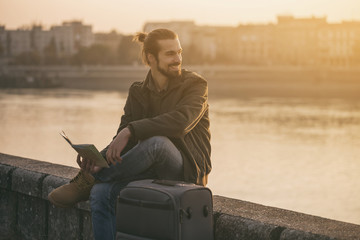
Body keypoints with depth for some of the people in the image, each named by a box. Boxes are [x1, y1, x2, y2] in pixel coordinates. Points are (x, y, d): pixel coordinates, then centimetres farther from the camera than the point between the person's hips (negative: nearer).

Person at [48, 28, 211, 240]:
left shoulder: (195, 85, -6)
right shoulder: (138, 92, 9)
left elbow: (181, 121, -26)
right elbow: (123, 138, 2)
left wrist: (131, 131, -33)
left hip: (188, 170, -4)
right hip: (152, 169, 4)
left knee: (156, 142, -38)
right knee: (101, 193, -25)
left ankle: (86, 181, -19)